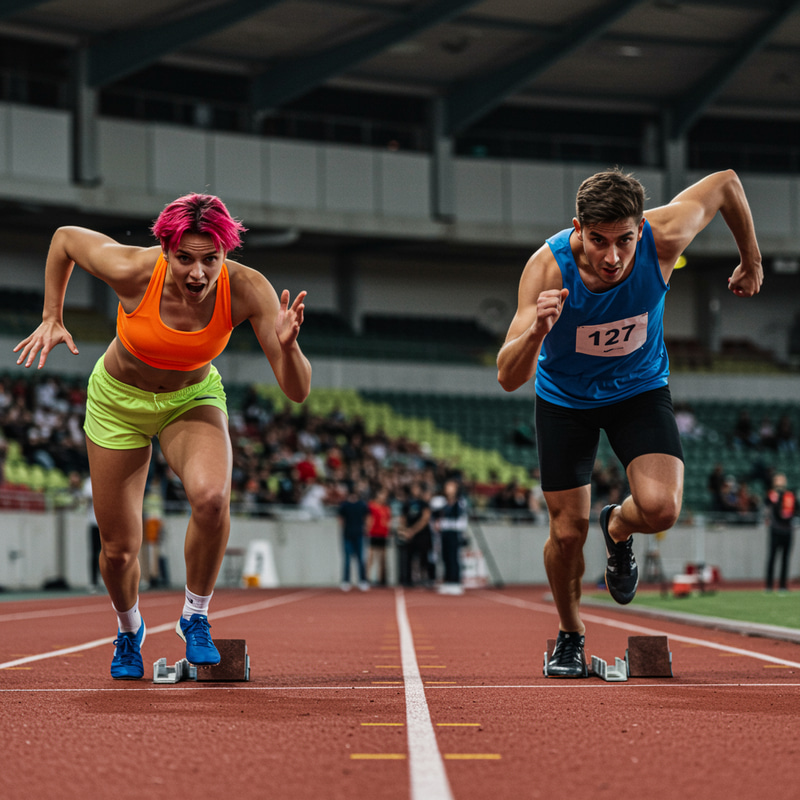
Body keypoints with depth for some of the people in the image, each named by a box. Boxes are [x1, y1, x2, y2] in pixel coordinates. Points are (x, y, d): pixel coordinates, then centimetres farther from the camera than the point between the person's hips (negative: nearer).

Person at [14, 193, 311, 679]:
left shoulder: (247, 290, -30)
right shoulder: (132, 271, -31)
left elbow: (297, 392, -30)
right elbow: (65, 238, -9)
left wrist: (287, 346, -49)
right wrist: (52, 318, -7)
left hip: (193, 400, 0)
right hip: (118, 400, 0)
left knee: (212, 495, -33)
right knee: (120, 550, 4)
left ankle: (196, 617, -8)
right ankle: (129, 630, 40)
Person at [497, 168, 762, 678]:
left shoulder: (664, 238, -29)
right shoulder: (548, 267, -32)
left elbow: (726, 183, -8)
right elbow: (509, 379, -34)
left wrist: (751, 261, 5)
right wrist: (536, 332, -55)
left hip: (641, 388, 1)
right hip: (565, 398, -1)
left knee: (660, 508, -22)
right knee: (567, 531, 0)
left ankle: (618, 529, 16)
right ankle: (571, 635, 30)